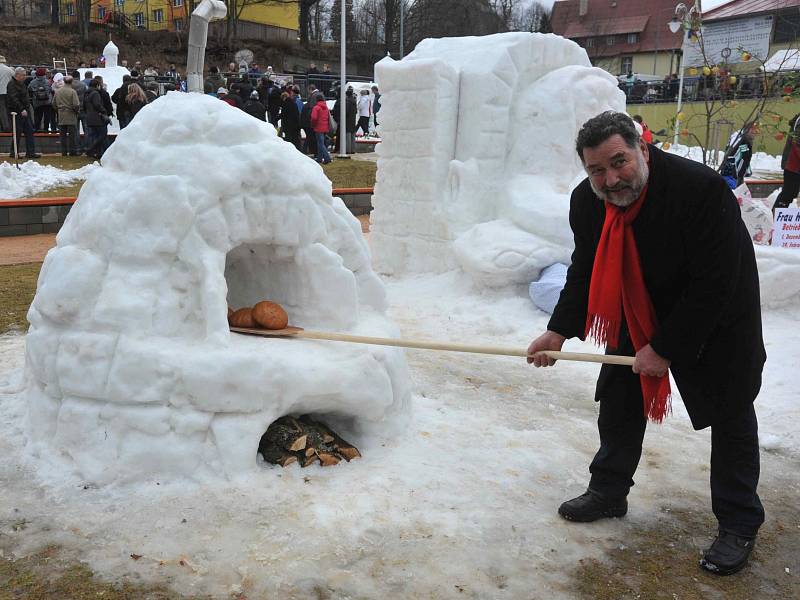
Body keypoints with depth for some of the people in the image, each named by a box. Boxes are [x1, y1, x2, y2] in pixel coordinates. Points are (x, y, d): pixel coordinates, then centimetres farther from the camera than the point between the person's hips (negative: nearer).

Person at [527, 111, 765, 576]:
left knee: (731, 416, 3)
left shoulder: (701, 189, -33)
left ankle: (739, 525, 17)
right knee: (619, 399, 11)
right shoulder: (587, 202, -14)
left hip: (718, 318, -5)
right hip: (638, 314, 6)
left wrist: (667, 349, -25)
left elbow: (713, 285, -29)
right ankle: (608, 492, 30)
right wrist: (560, 330, -10)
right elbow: (585, 272, 0)